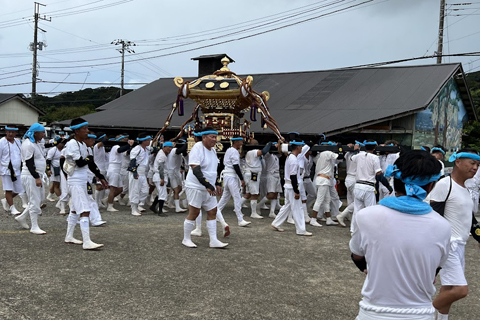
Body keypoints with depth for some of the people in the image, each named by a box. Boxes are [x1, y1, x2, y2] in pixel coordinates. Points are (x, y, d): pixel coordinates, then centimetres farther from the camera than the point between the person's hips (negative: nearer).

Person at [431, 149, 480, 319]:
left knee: (449, 289, 14)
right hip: (447, 245, -9)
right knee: (460, 290, -13)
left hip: (459, 246, 9)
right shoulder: (445, 184, -14)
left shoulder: (464, 188, 13)